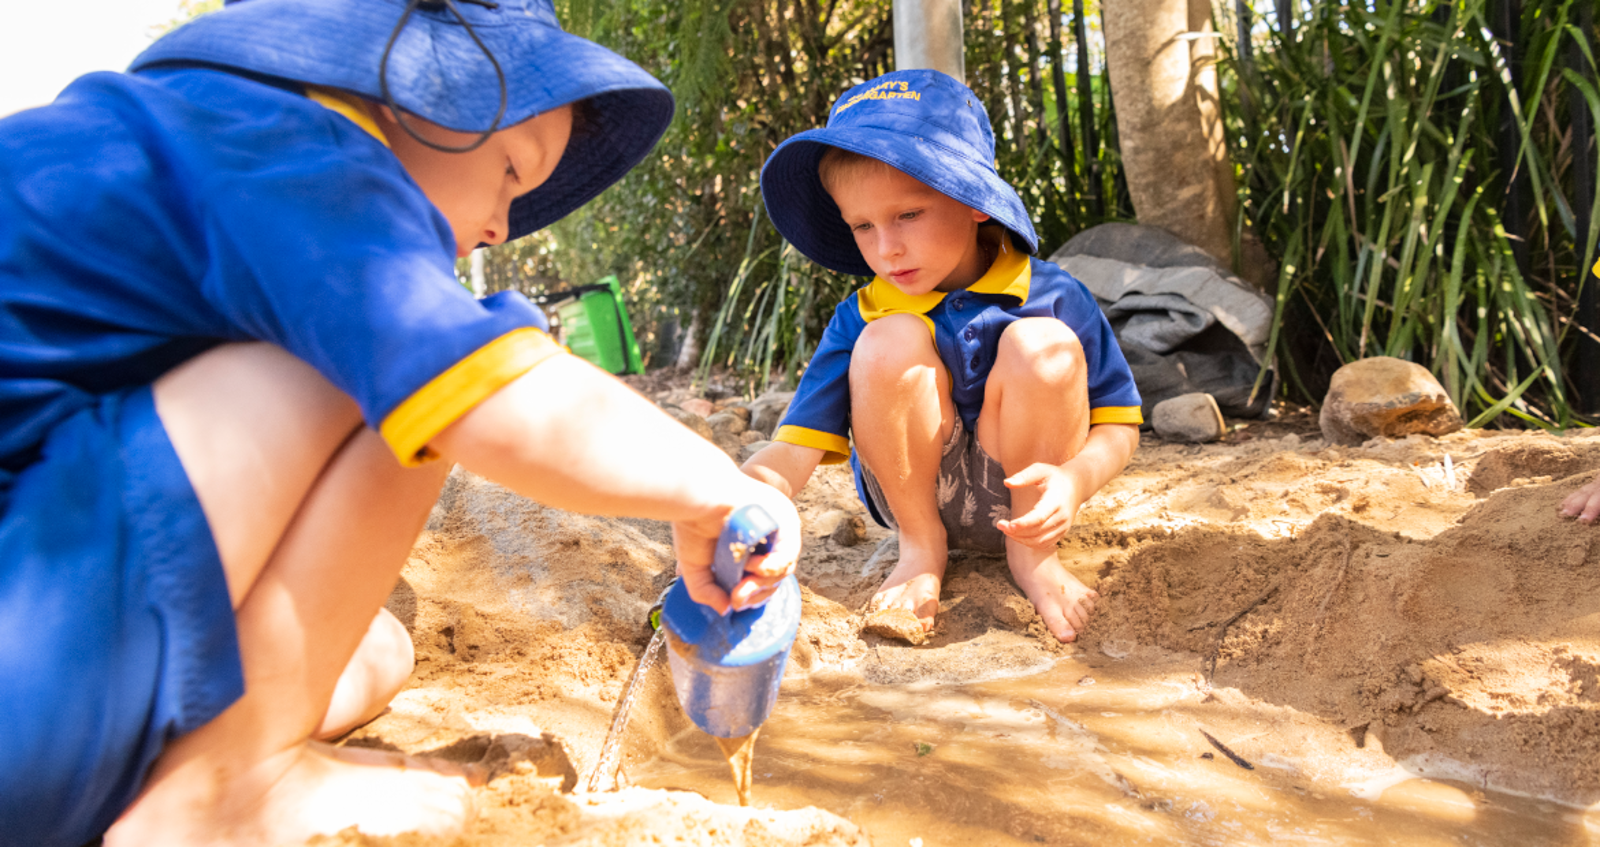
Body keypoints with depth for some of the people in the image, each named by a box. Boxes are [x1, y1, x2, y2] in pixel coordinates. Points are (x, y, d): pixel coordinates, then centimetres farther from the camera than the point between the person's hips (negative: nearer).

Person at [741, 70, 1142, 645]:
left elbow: (1118, 425, -6)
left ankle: (1032, 554, -9)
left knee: (1044, 344, -27)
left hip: (1021, 500, 0)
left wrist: (1074, 479, -29)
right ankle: (920, 550, -7)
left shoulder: (1053, 299, -11)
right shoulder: (859, 321, -10)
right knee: (890, 342, -26)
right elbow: (793, 452, -18)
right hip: (920, 496, 0)